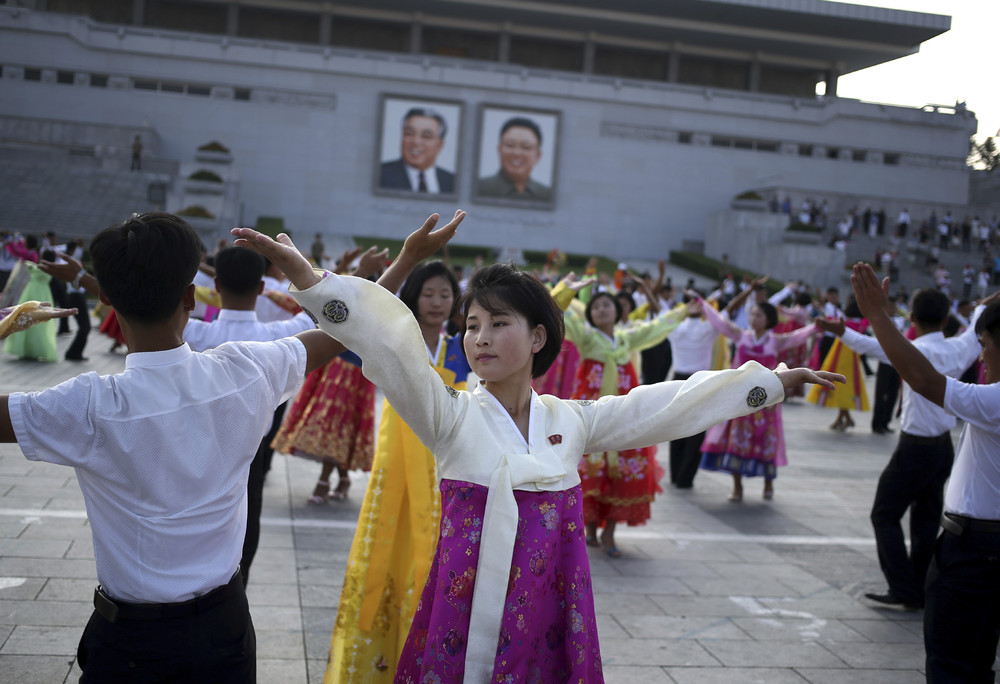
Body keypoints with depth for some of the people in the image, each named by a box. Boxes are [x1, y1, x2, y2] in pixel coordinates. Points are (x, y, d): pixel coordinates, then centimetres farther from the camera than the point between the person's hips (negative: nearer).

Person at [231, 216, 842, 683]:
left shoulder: (573, 421, 4)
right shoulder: (452, 416, -5)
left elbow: (668, 405, 8)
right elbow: (390, 345, -19)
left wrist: (774, 381, 12)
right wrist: (305, 275, -31)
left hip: (549, 618, 3)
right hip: (468, 613, -2)